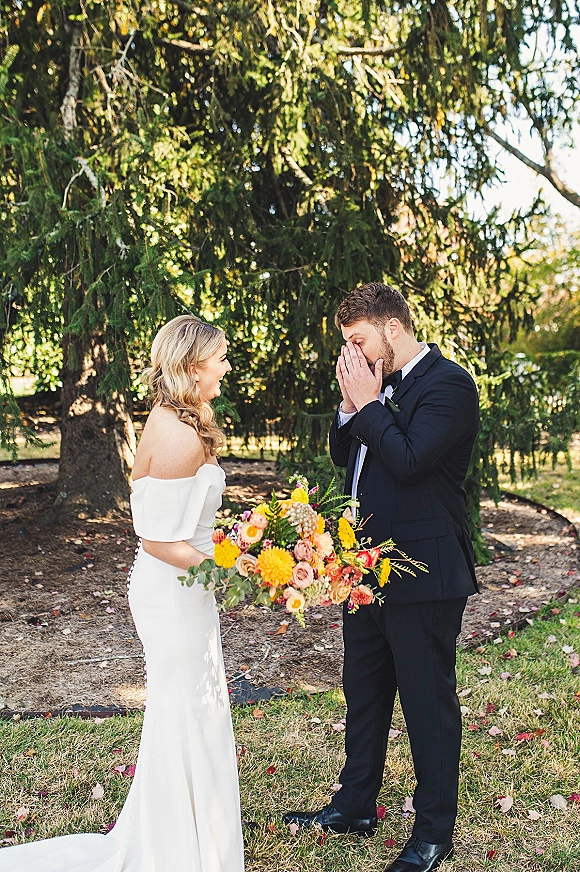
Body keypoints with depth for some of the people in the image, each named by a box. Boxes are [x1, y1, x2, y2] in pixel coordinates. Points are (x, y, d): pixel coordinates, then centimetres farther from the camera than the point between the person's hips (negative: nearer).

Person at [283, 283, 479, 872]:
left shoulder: (448, 384, -15)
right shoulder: (381, 385, 11)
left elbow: (408, 460, -26)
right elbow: (344, 457, 14)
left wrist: (367, 402, -16)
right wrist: (350, 405, -1)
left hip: (424, 577, -9)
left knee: (428, 703, 6)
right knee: (363, 692, 20)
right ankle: (355, 806, 39)